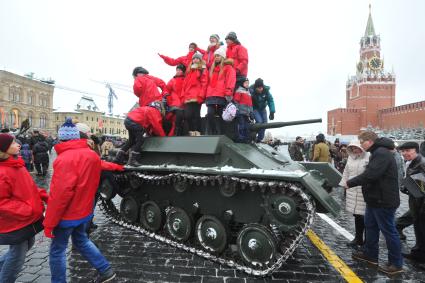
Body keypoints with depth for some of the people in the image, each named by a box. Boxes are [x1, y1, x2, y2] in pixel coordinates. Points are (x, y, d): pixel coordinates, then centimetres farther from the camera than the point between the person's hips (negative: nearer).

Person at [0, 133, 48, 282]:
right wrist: (30, 211, -25)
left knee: (27, 245, 27)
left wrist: (44, 197, 0)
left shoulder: (16, 165, 3)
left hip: (26, 219, 9)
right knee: (18, 255, 9)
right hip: (15, 223, -9)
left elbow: (28, 187, 12)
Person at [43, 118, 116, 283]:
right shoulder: (93, 155, -1)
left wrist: (49, 222, -16)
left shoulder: (65, 158, -24)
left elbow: (61, 193, -25)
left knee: (57, 250, 12)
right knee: (81, 240, 24)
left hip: (67, 214, -7)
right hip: (84, 210, 7)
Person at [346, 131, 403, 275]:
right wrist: (352, 182, 2)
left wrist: (350, 182, -18)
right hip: (375, 199, 11)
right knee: (370, 226, 19)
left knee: (388, 231, 2)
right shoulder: (377, 153, 13)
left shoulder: (382, 153, -21)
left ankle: (396, 264, 17)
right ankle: (370, 254, 33)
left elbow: (370, 174, -29)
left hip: (384, 201, -11)